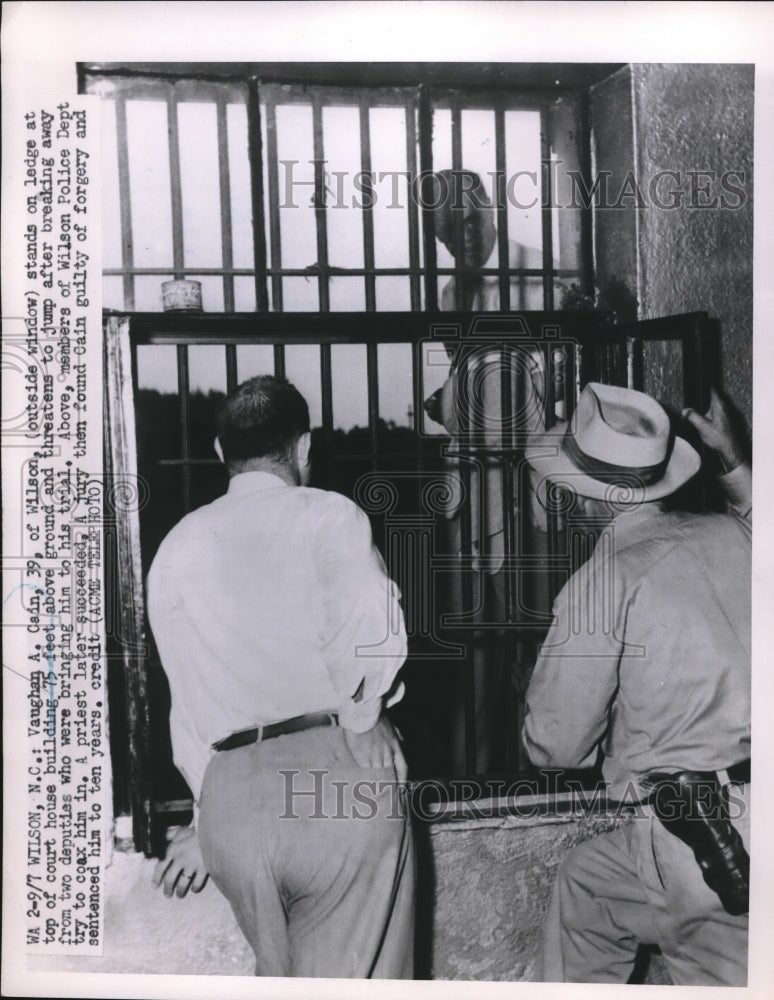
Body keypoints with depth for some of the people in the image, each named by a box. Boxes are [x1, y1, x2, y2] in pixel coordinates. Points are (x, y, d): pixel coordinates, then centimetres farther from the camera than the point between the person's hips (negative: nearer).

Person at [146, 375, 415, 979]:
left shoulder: (177, 548, 11)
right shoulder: (329, 516, -2)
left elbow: (188, 700, 14)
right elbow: (374, 639, -17)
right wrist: (356, 725, 3)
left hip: (230, 792, 5)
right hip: (340, 774, -5)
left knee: (281, 975, 25)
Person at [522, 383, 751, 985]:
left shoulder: (603, 580, -13)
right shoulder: (730, 536, 4)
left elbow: (554, 747, -8)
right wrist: (733, 461, 33)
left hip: (706, 835, -6)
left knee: (583, 888, 21)